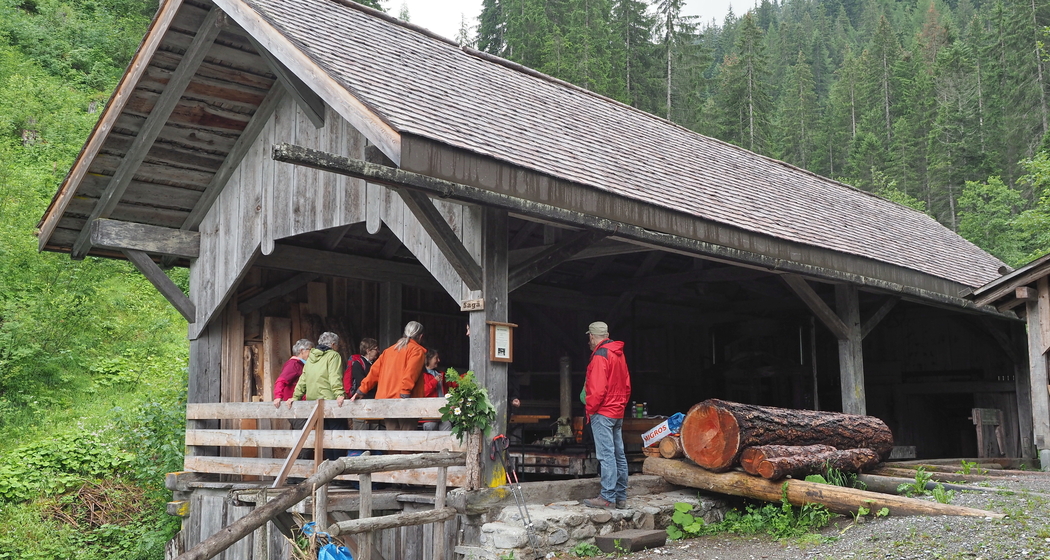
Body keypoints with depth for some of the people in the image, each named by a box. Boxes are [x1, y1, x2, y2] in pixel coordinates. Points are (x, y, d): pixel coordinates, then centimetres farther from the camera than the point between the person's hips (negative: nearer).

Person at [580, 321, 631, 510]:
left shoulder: (600, 356, -13)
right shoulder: (619, 354, 15)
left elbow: (598, 388, -19)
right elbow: (627, 385, 18)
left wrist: (590, 409, -9)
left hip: (603, 412, -9)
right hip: (618, 413, 9)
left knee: (606, 455, -9)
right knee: (619, 455, 10)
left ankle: (608, 497, -9)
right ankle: (621, 497, 15)